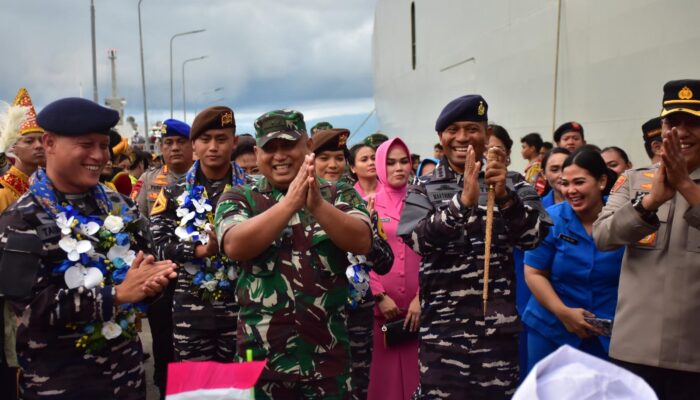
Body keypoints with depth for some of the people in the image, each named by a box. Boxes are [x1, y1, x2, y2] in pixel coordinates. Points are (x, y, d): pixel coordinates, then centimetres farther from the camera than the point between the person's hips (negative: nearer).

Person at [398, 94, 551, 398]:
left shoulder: (512, 184, 4)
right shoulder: (424, 189, 2)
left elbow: (534, 237, -7)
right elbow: (419, 241, -14)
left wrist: (505, 196, -24)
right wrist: (464, 200, -27)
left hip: (499, 326, 1)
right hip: (443, 328, -1)